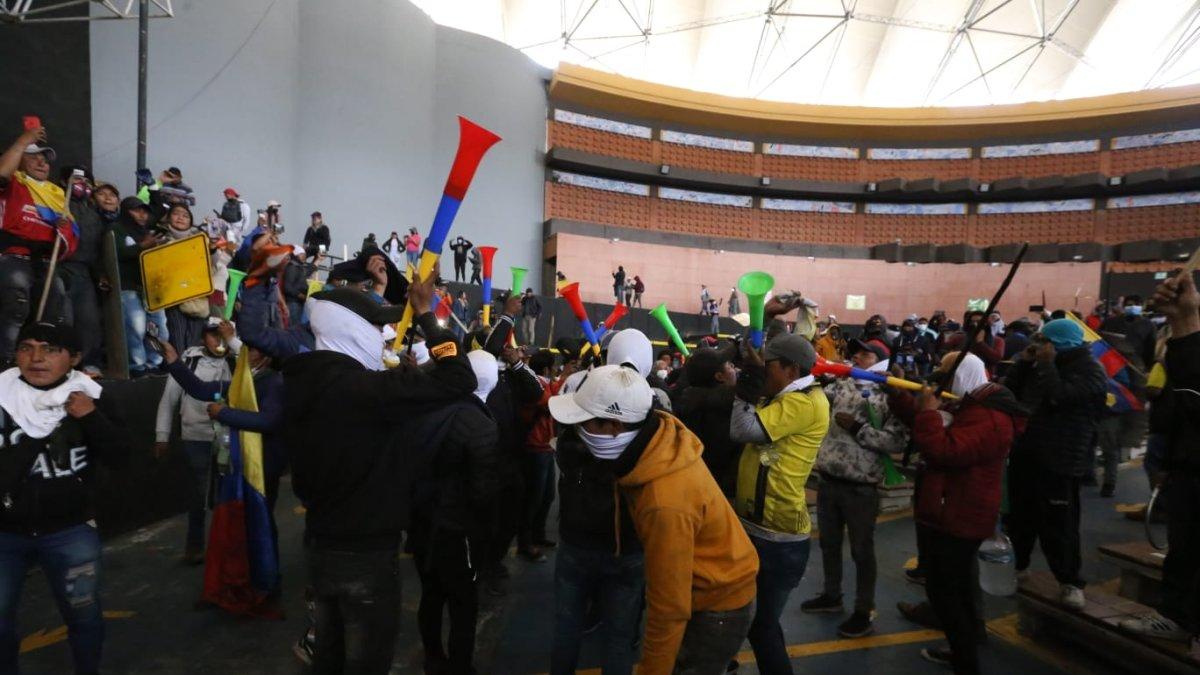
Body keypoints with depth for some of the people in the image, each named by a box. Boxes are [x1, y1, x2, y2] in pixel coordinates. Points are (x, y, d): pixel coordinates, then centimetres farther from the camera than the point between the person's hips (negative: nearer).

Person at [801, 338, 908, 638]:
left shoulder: (889, 397, -9)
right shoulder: (841, 385, 7)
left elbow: (897, 442, -18)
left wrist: (857, 428, -20)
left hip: (860, 487, -5)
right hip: (828, 481, 5)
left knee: (862, 550, 8)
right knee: (829, 543, 19)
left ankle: (864, 612, 24)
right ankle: (832, 596, 38)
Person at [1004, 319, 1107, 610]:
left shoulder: (1090, 371, -10)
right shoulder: (1042, 365, 13)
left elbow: (1059, 397, -27)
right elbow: (1010, 391, 11)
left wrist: (1046, 364, -18)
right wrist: (1024, 362, 0)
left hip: (1059, 461, -7)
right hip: (1025, 453, 7)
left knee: (1057, 523, -4)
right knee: (1020, 515, 18)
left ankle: (1070, 581, 11)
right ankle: (1015, 564, 33)